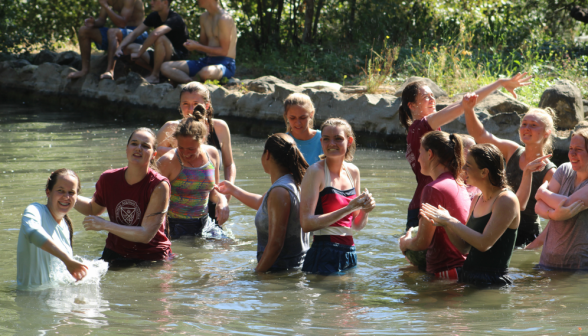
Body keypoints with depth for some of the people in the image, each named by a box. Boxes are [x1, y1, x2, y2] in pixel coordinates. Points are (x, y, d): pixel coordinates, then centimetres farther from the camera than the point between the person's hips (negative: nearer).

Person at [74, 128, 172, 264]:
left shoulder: (159, 186, -17)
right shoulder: (108, 179, -4)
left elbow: (146, 235, -21)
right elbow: (94, 208, 19)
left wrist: (105, 225, -21)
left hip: (151, 258, -3)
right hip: (115, 255, 3)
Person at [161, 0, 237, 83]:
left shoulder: (224, 19, -15)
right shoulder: (204, 17, 14)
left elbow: (223, 51, -17)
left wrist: (197, 47, -17)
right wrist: (192, 45, -2)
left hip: (225, 64, -9)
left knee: (205, 73, -45)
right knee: (165, 67, -5)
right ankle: (190, 82, -28)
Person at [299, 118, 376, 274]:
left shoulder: (353, 172, 12)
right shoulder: (316, 172, -7)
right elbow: (307, 223, -17)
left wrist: (365, 211, -3)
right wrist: (348, 209, -18)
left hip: (349, 253, 6)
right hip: (324, 255, -6)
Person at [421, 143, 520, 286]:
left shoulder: (506, 200, -10)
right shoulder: (477, 200, 15)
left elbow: (484, 243, -19)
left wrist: (450, 221, -14)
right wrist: (445, 225, -2)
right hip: (467, 277, 7)